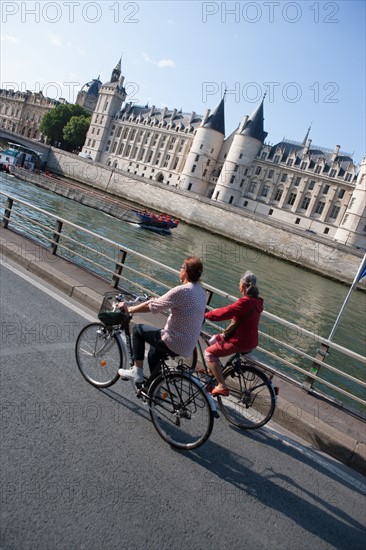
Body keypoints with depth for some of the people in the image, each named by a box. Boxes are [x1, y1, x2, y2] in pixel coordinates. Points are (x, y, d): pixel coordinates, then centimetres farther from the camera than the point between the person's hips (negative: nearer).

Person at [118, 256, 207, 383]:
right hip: (189, 347, 9)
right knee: (153, 353, 32)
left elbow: (154, 307, -17)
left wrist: (129, 309, -4)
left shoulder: (181, 291, -23)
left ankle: (137, 371, 14)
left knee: (138, 329, 11)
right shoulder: (201, 292, 4)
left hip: (174, 344, -8)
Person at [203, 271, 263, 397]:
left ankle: (222, 386, -4)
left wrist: (205, 315, -12)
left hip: (241, 343, -9)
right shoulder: (255, 300, 5)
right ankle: (212, 372, 37)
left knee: (209, 352, -2)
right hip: (250, 340, 10)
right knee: (214, 340, 23)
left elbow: (224, 313, -25)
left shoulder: (245, 302, -26)